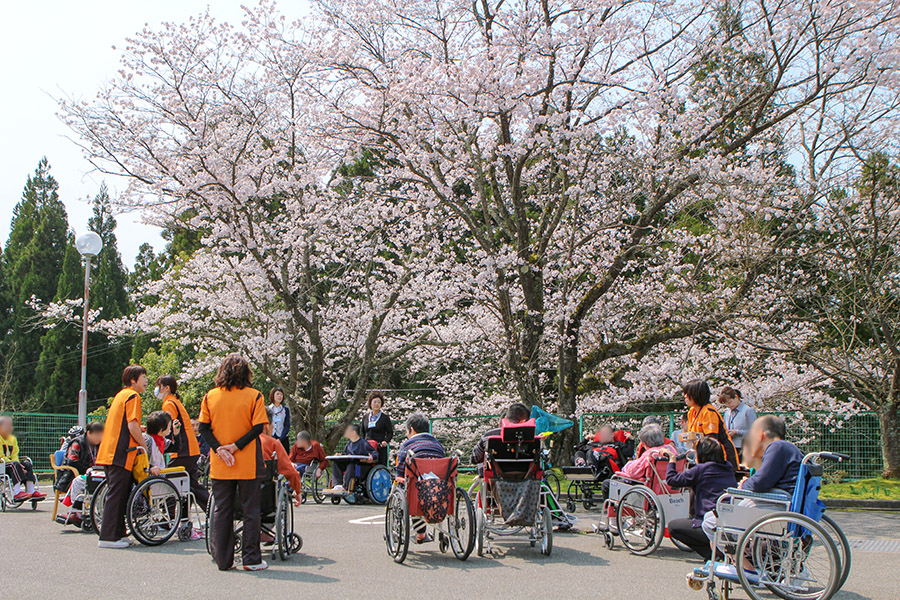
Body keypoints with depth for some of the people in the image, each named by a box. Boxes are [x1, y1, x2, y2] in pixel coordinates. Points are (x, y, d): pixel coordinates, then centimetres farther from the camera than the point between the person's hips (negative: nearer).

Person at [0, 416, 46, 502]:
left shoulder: (13, 439, 17)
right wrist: (15, 463, -23)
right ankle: (17, 492, -45)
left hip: (10, 461, 8)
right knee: (14, 465, -34)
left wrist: (18, 463, -10)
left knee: (27, 464, -13)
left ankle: (31, 491, -23)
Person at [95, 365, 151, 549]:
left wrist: (140, 431, 23)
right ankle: (108, 537, -6)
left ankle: (118, 533, 18)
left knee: (117, 494, 13)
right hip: (121, 454, -10)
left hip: (108, 453, 10)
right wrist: (144, 446, -7)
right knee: (117, 495, -7)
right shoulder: (133, 396, -8)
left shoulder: (120, 395, 21)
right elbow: (132, 426, -17)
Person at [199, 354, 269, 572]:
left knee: (221, 510, 10)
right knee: (250, 510, 6)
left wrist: (219, 448, -8)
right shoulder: (254, 396, -5)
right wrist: (236, 446, -11)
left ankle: (223, 560, 13)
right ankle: (252, 559, 8)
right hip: (248, 464, -2)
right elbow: (258, 427, -13)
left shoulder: (210, 396, 3)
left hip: (219, 465, 3)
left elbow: (204, 428, -1)